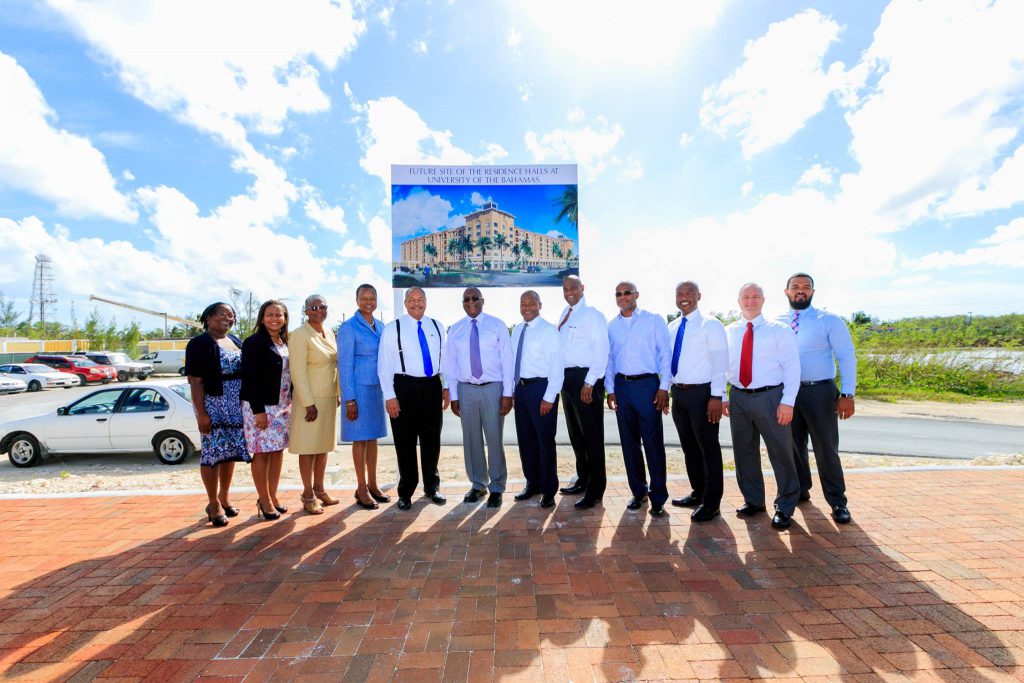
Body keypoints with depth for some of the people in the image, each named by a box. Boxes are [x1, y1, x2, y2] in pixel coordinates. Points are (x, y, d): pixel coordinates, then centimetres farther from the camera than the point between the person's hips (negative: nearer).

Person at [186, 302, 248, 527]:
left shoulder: (235, 341, 14)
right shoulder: (199, 343, -6)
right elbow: (195, 381, -11)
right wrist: (201, 413, -17)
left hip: (236, 406, 6)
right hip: (212, 405, -6)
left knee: (231, 452, 10)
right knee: (212, 452, 1)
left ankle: (223, 498, 26)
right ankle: (214, 504, 14)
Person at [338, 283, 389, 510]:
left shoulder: (380, 325, 10)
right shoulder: (349, 327, -8)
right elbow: (344, 364, -10)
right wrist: (349, 399, -14)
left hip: (377, 387, 6)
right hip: (359, 388, -6)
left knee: (373, 436, 12)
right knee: (360, 438, 1)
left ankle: (372, 485, 23)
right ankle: (361, 489, 13)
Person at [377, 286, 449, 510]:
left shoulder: (437, 327, 9)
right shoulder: (393, 328, -2)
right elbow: (384, 365, -5)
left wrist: (446, 388, 7)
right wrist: (390, 396, -11)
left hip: (433, 387, 4)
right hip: (405, 387, -3)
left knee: (432, 441, 14)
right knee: (405, 443, 6)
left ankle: (432, 487, 31)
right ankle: (406, 492, 23)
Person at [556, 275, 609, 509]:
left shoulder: (592, 315, -9)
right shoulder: (564, 315, 15)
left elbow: (601, 351, -15)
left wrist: (589, 383, -19)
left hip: (585, 379, -8)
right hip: (567, 377, 8)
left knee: (591, 434, -1)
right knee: (575, 432, 17)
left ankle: (595, 490, 9)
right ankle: (583, 479, 33)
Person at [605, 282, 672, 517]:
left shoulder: (654, 320, 1)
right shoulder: (612, 326, 11)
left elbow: (665, 354, -2)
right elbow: (609, 359, 13)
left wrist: (663, 387, -8)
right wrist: (610, 389, 6)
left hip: (647, 384, -4)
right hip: (621, 385, 4)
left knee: (653, 442, -2)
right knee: (629, 442, 10)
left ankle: (658, 497, 11)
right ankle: (638, 491, 24)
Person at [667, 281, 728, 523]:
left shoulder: (710, 325, -7)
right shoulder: (672, 327, 11)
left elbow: (720, 361, -12)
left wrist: (716, 396, -19)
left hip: (702, 393, -6)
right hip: (678, 393, 6)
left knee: (708, 447, 4)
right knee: (689, 446, 16)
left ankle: (711, 502, 17)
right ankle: (698, 492, 33)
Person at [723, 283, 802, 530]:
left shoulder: (780, 330, -1)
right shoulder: (729, 332, 8)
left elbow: (792, 367, -6)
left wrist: (787, 401, -14)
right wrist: (722, 396, 1)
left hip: (770, 398, -3)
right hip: (738, 398, 4)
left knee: (781, 452, 6)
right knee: (744, 452, 13)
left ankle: (785, 507, 24)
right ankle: (753, 500, 32)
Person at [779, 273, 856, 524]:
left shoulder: (829, 321, -2)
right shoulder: (778, 323, 6)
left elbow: (847, 357, -4)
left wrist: (848, 394, -12)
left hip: (820, 391, -3)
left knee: (826, 448, 2)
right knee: (793, 446, 14)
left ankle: (838, 502, 17)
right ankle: (800, 490, 33)